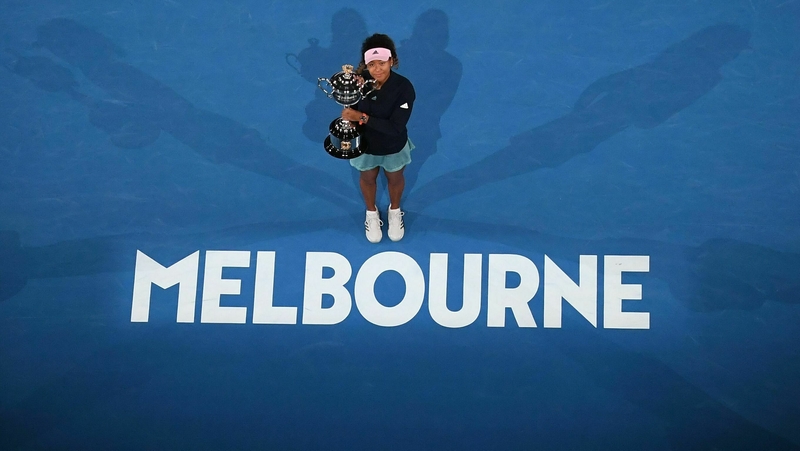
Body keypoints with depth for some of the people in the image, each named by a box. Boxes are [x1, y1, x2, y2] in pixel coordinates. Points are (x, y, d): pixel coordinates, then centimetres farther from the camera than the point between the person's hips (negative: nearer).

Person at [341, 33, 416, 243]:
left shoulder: (404, 88, -33)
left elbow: (395, 127, -35)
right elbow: (351, 110, -9)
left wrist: (362, 118, -38)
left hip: (393, 147, -1)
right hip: (365, 144, 1)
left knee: (395, 179, 29)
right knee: (367, 178, 29)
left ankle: (395, 211, 62)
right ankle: (371, 213, 61)